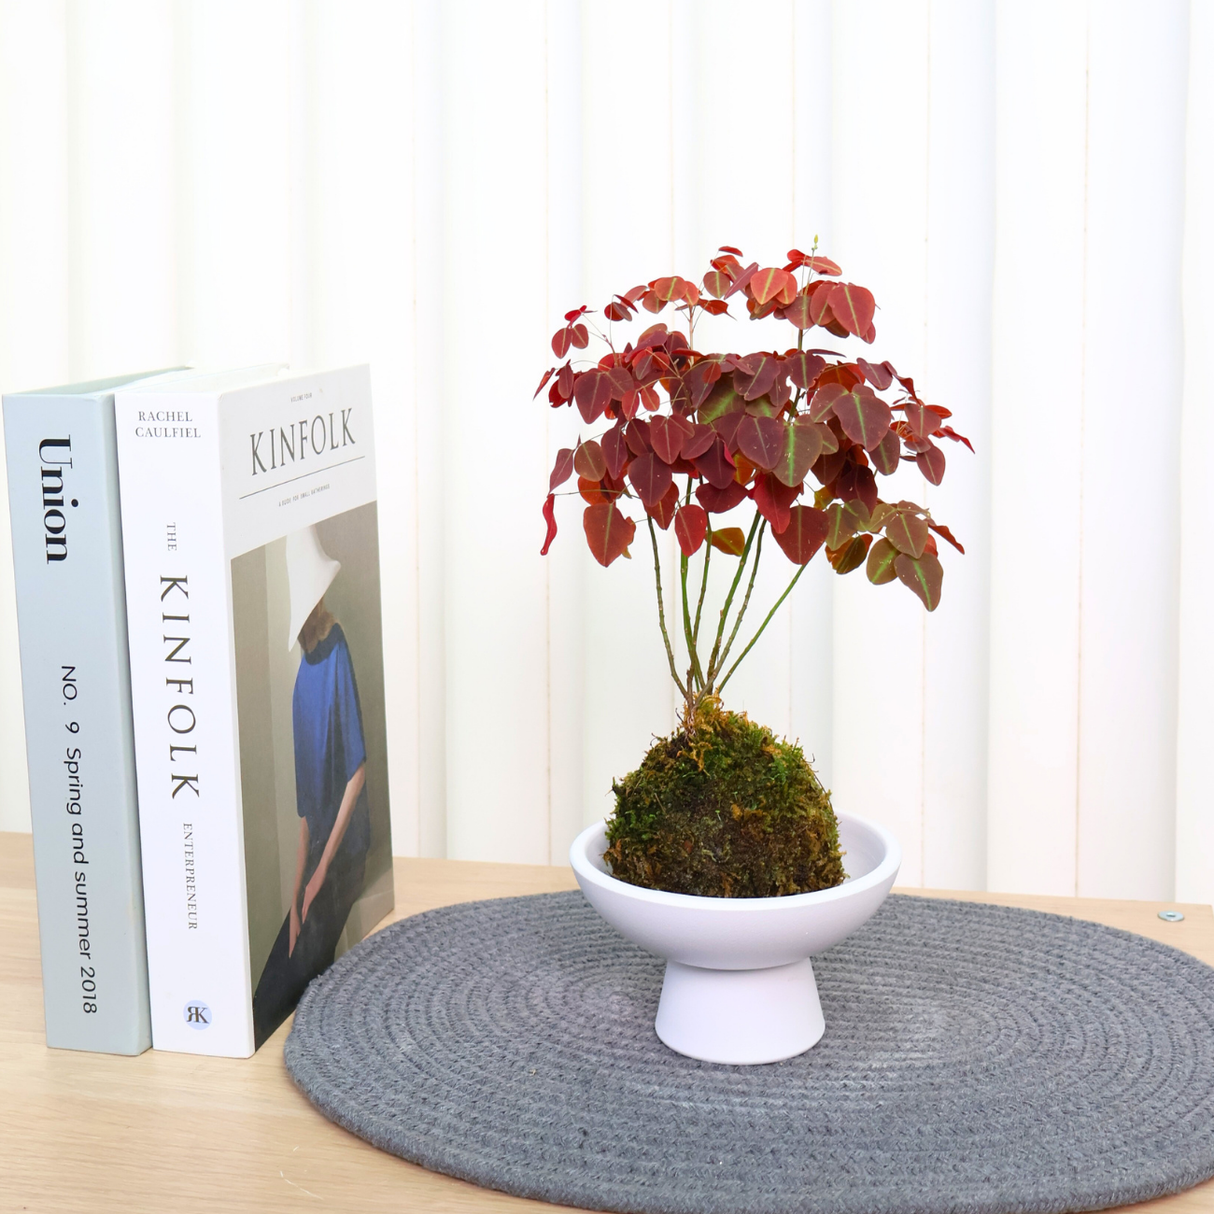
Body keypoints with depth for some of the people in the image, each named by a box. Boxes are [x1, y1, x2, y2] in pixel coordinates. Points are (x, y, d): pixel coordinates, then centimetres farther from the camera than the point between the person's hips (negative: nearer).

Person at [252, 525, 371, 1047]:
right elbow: (305, 807, 11)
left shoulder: (339, 656, -15)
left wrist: (323, 870, -13)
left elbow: (357, 773, -16)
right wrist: (297, 891, 8)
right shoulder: (306, 674, 7)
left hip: (343, 856, -7)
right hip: (317, 853, 7)